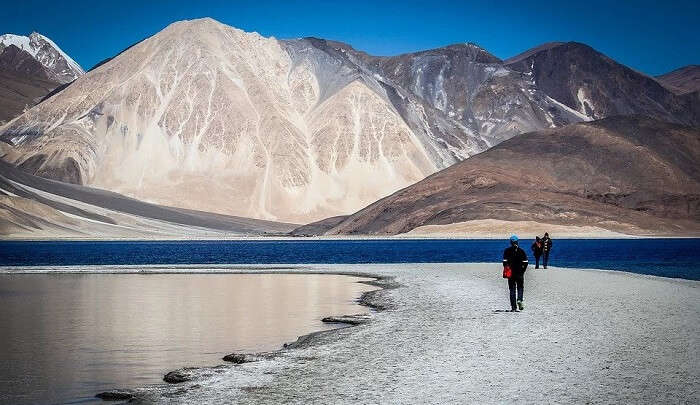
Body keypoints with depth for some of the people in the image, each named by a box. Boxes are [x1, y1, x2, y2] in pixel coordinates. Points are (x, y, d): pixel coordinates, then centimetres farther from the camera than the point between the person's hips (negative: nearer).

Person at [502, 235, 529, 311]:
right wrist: (522, 271, 8)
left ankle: (513, 307, 2)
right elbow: (525, 263, -3)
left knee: (512, 289, 6)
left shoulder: (507, 251, -1)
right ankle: (519, 300, -12)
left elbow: (505, 262, -4)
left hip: (511, 273, 0)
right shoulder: (521, 251, 0)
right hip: (520, 273, 0)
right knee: (520, 287, 14)